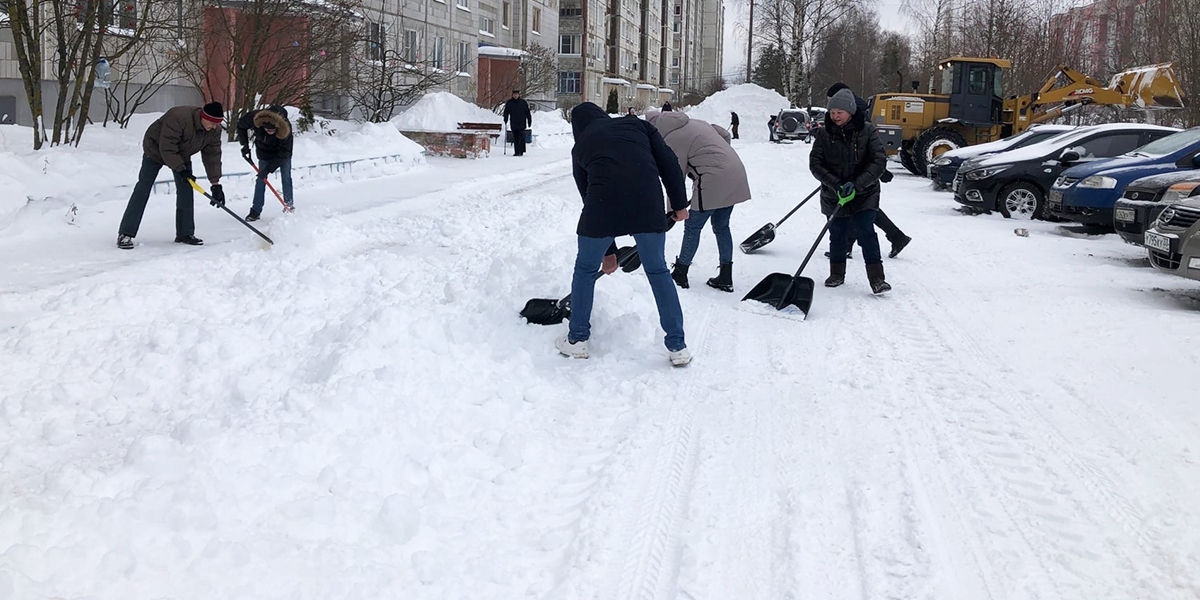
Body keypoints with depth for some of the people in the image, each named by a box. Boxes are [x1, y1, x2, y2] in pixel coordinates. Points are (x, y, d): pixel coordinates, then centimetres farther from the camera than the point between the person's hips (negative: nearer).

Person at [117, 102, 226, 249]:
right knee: (143, 189, -8)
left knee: (186, 190, -4)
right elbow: (167, 148, -34)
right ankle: (125, 234, -8)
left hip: (181, 155, 6)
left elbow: (213, 156, -15)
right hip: (156, 150, -6)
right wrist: (181, 169, -31)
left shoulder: (214, 130, -19)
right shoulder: (179, 118, -39)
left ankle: (185, 234, 6)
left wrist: (216, 184, -20)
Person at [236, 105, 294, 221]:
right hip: (264, 152, 2)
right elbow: (241, 126, -8)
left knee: (286, 177, 0)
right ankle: (256, 210, 1)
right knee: (261, 179, -1)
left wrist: (269, 169, -34)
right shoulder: (254, 118, -33)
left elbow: (284, 152, -32)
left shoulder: (286, 128, -39)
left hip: (283, 152, -2)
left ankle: (289, 205, 13)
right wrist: (245, 145, -13)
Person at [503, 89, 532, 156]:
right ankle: (516, 152, 9)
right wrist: (505, 119, 1)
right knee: (515, 138, 4)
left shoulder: (523, 102, 2)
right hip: (513, 123, 2)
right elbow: (506, 112, 14)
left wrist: (529, 121, 6)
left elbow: (527, 113, 7)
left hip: (522, 123, -2)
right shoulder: (509, 102, 6)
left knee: (521, 137, -10)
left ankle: (521, 151, -9)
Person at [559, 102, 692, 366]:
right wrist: (679, 204, 16)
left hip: (603, 204, -1)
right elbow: (668, 162, 10)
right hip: (648, 203, 1)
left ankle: (577, 339, 30)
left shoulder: (580, 148, 23)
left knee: (585, 270, 21)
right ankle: (677, 347, 19)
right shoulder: (637, 124, 24)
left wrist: (608, 250, 32)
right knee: (658, 271, 17)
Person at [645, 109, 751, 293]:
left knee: (693, 226, 5)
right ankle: (725, 278, 20)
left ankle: (680, 274, 15)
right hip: (736, 175, 9)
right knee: (721, 226, 16)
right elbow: (726, 135, 24)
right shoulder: (692, 123, 19)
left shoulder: (671, 140, -8)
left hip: (714, 180, -9)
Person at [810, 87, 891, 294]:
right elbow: (815, 163, -7)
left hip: (864, 195, -2)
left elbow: (879, 161, -13)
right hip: (834, 197, 2)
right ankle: (837, 274, 30)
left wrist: (856, 184, -23)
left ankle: (876, 278, -6)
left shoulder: (867, 130, -8)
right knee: (837, 235, 12)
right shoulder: (824, 133, -4)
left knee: (867, 233, -10)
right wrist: (835, 184, -21)